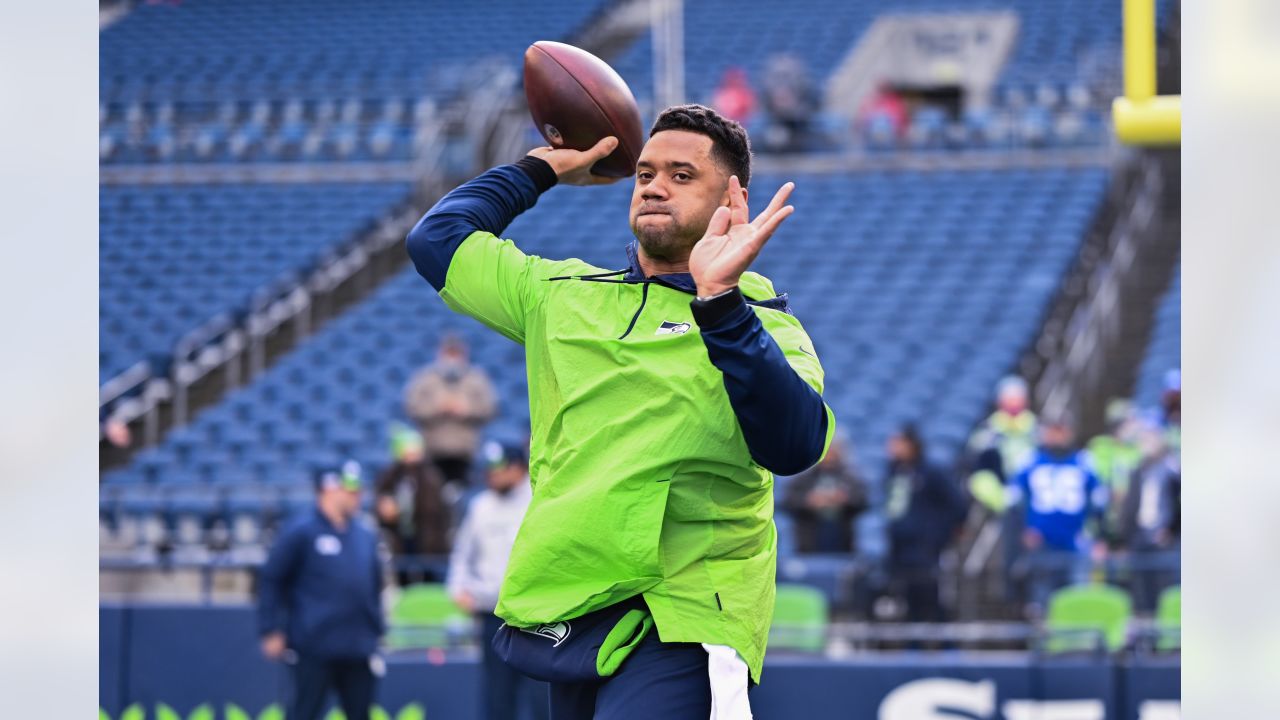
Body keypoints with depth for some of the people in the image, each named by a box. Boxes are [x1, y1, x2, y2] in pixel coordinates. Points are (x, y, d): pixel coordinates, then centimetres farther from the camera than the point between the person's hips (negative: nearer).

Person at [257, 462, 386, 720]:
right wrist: (272, 631, -8)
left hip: (359, 649, 6)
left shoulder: (365, 536, 14)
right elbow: (270, 580, -4)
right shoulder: (301, 532, -4)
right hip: (314, 648, -6)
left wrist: (377, 630, 16)